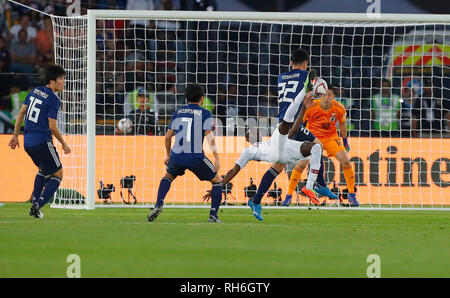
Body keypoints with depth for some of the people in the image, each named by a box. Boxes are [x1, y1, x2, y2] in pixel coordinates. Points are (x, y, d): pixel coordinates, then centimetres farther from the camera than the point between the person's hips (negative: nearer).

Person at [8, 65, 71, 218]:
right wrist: (64, 144, 0)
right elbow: (52, 126, -14)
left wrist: (15, 135, 21)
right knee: (57, 175, 3)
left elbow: (21, 113, 13)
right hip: (42, 141, -8)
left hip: (27, 142, 8)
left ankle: (35, 203, 20)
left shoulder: (34, 91, 10)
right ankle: (38, 205, -12)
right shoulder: (53, 100, -13)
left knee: (43, 170, 30)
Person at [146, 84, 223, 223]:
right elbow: (209, 136, -10)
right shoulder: (205, 114, 2)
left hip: (177, 156, 3)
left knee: (168, 177, 32)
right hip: (196, 157, -3)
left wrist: (168, 155, 30)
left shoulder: (178, 112, 14)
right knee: (217, 181, 16)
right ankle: (213, 215, 3)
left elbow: (168, 135, 16)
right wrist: (217, 158, -11)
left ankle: (158, 205, 8)